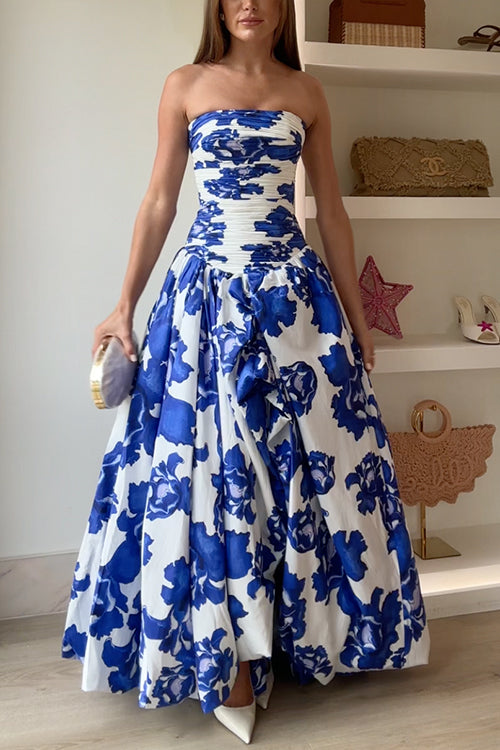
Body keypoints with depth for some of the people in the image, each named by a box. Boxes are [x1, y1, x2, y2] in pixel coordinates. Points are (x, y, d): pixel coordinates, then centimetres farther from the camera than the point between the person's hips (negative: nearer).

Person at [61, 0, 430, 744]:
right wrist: (125, 304, 2)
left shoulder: (306, 92, 11)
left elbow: (331, 209, 11)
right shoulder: (185, 86, 8)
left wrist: (356, 311, 10)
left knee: (307, 454, 3)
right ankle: (227, 655, 13)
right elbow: (159, 203, 7)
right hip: (208, 289, -1)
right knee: (209, 461, -1)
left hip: (295, 290, 2)